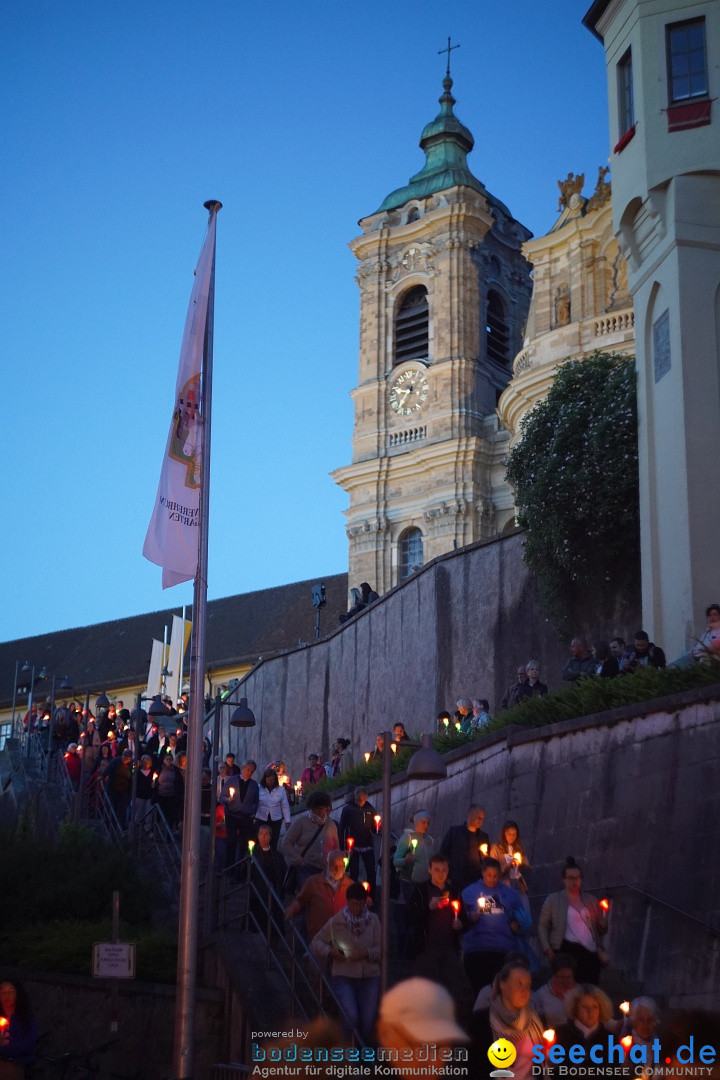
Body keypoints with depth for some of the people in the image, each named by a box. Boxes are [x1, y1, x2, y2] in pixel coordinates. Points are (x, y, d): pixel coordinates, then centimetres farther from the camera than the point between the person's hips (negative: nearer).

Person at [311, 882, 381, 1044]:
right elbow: (316, 942, 8)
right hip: (344, 976, -2)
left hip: (369, 977, 2)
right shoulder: (335, 922, -1)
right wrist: (330, 951, -11)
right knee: (351, 1016, -22)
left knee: (368, 1021, -8)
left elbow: (381, 950, 2)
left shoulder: (373, 920, 2)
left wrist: (365, 953, -17)